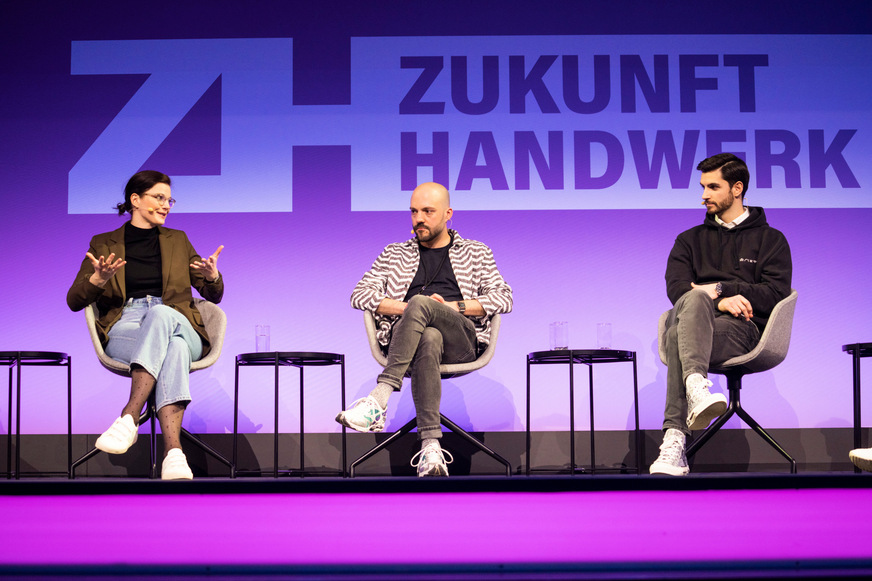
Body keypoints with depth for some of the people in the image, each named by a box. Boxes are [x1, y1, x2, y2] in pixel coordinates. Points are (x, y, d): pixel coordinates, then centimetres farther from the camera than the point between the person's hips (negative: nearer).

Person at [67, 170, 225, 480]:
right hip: (124, 330, -1)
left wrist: (212, 276, -3)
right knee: (174, 350, -40)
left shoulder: (178, 240, 24)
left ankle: (129, 417, -49)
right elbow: (74, 300, 12)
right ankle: (173, 451, -54)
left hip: (177, 324, 1)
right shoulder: (104, 243, 19)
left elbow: (214, 295, 22)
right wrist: (99, 279, -10)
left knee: (160, 313, -40)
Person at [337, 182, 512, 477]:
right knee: (428, 340, -40)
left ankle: (379, 398, -45)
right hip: (404, 336, 1)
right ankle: (431, 445, -53)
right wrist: (407, 308, -1)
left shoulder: (476, 252, 25)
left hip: (460, 340, -1)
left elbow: (503, 297, 12)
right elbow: (360, 295, 16)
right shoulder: (395, 253, 29)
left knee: (421, 303, -35)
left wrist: (452, 306, -2)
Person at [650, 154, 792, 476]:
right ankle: (697, 385, -61)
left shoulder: (770, 239, 20)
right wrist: (716, 301, -12)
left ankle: (675, 439, -52)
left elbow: (777, 292, 3)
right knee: (695, 299, -38)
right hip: (687, 317, 2)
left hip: (741, 328, -2)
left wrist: (722, 288, -7)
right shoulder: (690, 240, 27)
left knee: (679, 336, -37)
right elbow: (676, 287, 8)